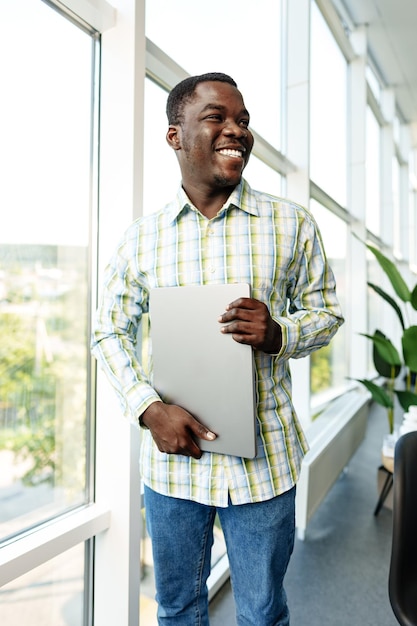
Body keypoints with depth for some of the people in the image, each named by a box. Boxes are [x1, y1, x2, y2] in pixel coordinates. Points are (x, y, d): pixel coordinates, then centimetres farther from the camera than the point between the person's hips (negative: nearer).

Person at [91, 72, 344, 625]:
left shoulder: (292, 224, -2)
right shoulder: (142, 237, 0)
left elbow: (326, 312, 6)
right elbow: (109, 331, 5)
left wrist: (279, 333, -17)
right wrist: (149, 408, -11)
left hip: (263, 458, -1)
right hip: (173, 454, 2)